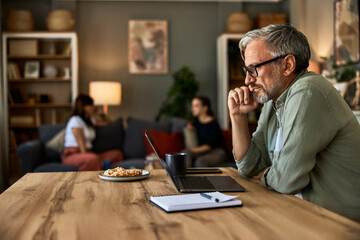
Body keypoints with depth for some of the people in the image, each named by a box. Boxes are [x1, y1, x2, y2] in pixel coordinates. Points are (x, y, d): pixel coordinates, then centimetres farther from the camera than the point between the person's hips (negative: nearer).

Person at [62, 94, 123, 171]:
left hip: (87, 153, 9)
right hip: (72, 155, -9)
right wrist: (86, 157, -22)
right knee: (93, 159, -43)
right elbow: (80, 143, -14)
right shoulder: (75, 120, -6)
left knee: (117, 153, -12)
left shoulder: (89, 122, 22)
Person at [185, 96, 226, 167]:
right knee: (186, 153, -25)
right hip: (202, 151, 7)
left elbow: (209, 146, -20)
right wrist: (191, 126, 12)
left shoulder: (213, 123, -14)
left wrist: (193, 150, -29)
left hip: (217, 151, -7)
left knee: (200, 161, -37)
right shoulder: (197, 120, 9)